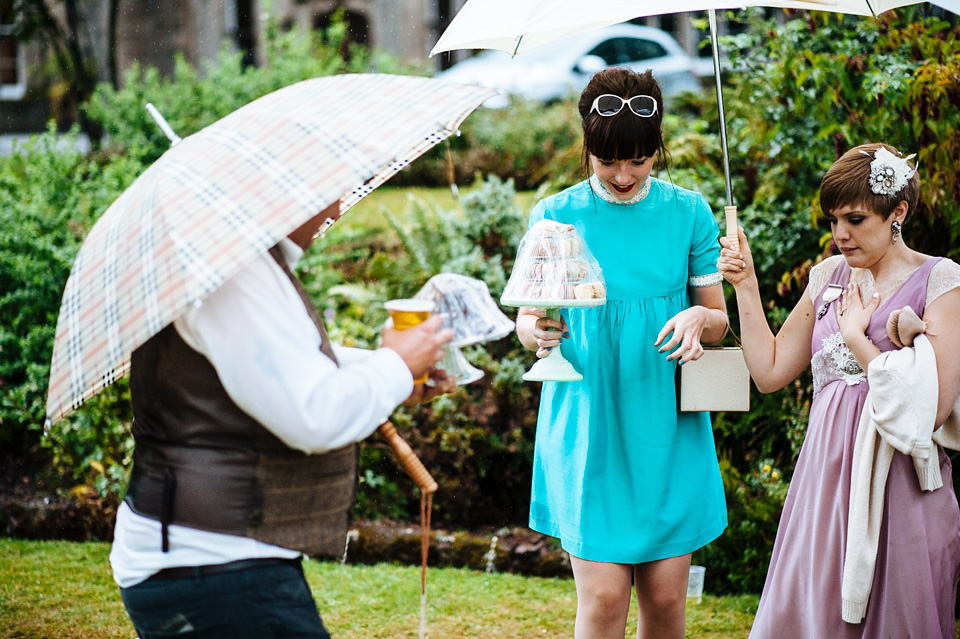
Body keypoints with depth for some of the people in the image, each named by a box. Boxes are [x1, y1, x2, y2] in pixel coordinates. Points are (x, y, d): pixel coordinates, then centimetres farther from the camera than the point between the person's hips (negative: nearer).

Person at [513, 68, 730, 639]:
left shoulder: (688, 213, 3)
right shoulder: (556, 217, 0)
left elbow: (720, 320, 9)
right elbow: (527, 316, 5)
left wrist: (699, 317, -15)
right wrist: (536, 330, -19)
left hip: (668, 430, 1)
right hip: (588, 427, -1)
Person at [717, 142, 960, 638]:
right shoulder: (829, 277, 11)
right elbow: (770, 372, 12)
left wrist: (856, 337, -8)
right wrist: (745, 285, 6)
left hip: (897, 490, -5)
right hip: (826, 480, 5)